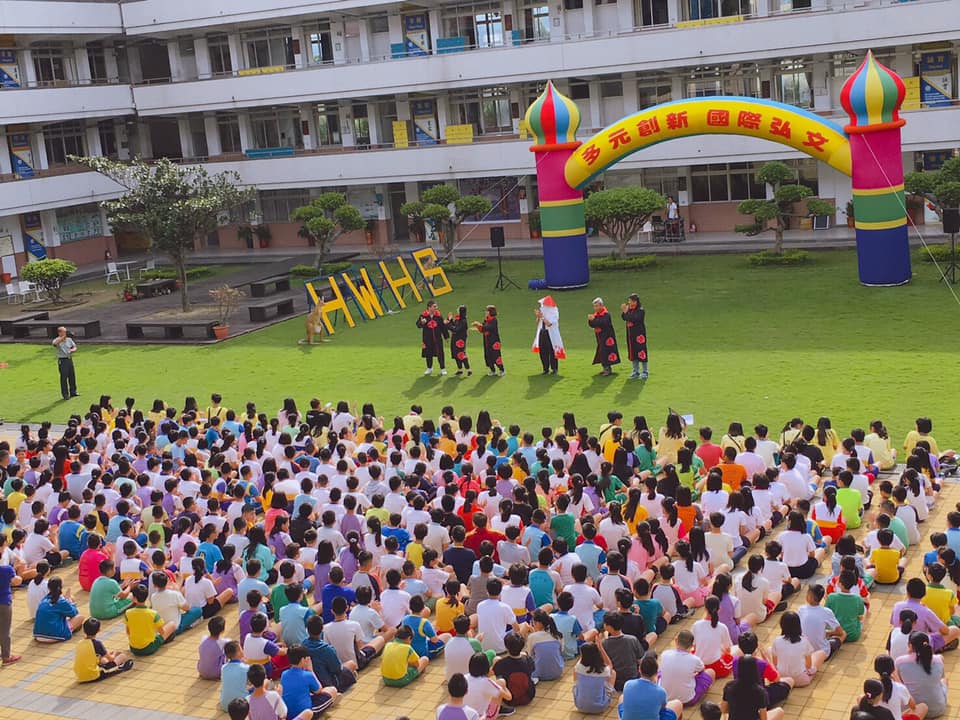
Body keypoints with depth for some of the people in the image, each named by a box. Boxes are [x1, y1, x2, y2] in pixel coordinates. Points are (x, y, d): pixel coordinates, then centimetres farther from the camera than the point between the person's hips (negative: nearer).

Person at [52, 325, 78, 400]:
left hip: (69, 359, 5)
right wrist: (63, 337, -37)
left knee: (72, 376, 9)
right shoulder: (57, 340, -7)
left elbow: (75, 347, 14)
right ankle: (65, 394, 2)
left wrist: (72, 350, -10)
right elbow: (55, 343, -32)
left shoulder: (69, 339, 9)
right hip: (62, 361, -5)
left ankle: (73, 392, 22)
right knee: (64, 377, -4)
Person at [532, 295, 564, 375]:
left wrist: (542, 316, -18)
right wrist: (538, 316, -5)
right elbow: (538, 323, 13)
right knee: (543, 352, 5)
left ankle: (554, 369, 4)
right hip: (542, 333, 6)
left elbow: (549, 323, -19)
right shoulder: (542, 311, 9)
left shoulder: (554, 313, -8)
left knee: (552, 352, -4)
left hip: (551, 335, -6)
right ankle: (546, 369, 13)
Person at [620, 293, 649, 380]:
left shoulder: (641, 310, -14)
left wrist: (626, 312, -20)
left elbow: (634, 319, -24)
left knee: (641, 352, -3)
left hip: (639, 334, -7)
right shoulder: (629, 309, 7)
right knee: (633, 352, 12)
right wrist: (623, 311, -6)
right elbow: (624, 318, 9)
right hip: (630, 334, 7)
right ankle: (636, 371, 23)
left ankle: (645, 372, 6)